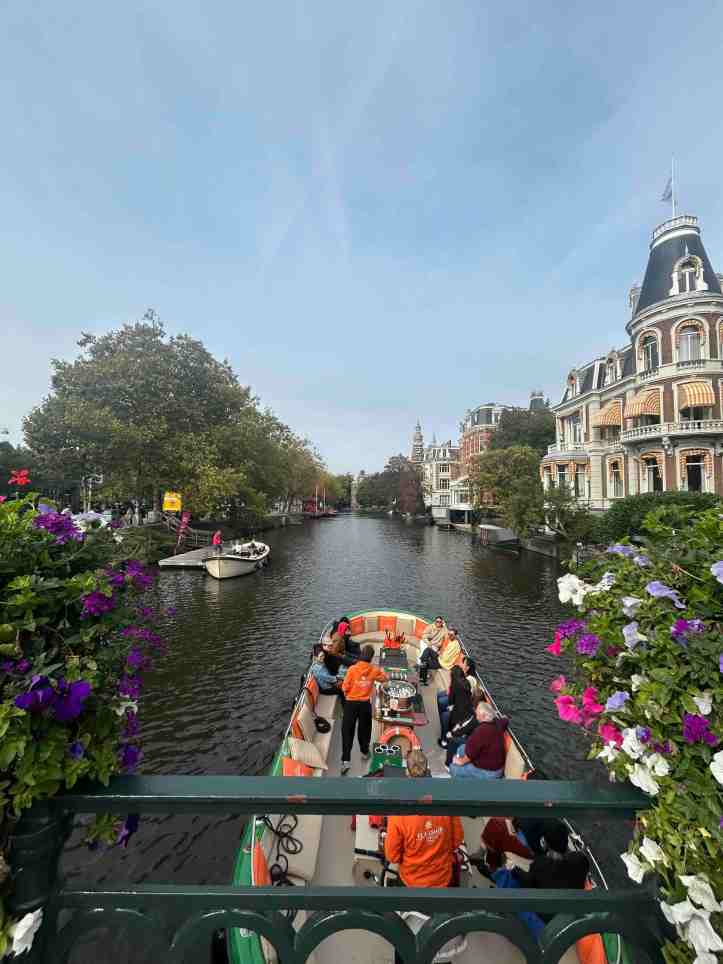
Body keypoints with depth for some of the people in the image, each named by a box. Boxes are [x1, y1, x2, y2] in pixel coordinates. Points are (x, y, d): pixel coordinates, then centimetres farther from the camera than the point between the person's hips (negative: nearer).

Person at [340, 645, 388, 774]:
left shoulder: (352, 669, -19)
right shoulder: (374, 670, -12)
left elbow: (345, 688, -13)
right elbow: (385, 678, 7)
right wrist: (381, 671, 25)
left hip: (351, 703, -2)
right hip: (365, 704, 2)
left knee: (347, 731, 8)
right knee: (364, 729, 22)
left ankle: (345, 760, 3)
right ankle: (365, 752, 41)